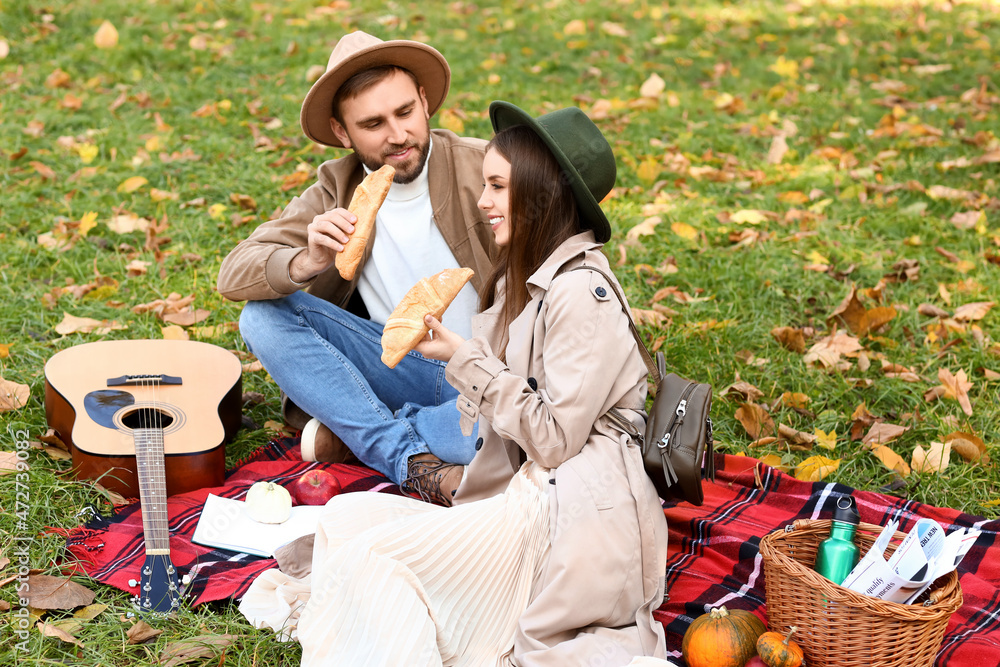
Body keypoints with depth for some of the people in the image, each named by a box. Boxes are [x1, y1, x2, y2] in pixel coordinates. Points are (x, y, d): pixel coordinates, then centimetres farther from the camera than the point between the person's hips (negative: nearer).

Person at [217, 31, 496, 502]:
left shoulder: (484, 169, -10)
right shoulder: (336, 192, -1)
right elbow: (232, 277, -9)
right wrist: (309, 263, -31)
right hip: (397, 367, 3)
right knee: (264, 315, -17)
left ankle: (354, 432, -15)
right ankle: (413, 460, -23)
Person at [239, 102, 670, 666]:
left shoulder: (581, 294, -15)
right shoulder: (528, 279, 15)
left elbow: (554, 438, -17)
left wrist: (465, 358, -14)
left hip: (566, 509, -11)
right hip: (523, 489, 11)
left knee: (367, 558, -14)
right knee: (346, 516, 0)